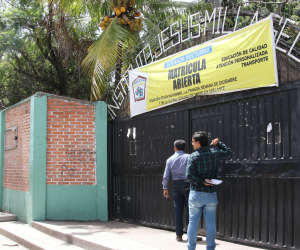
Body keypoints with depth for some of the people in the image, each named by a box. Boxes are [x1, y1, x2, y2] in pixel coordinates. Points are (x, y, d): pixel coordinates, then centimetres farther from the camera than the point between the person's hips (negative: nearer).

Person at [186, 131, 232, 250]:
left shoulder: (193, 156, -9)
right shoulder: (215, 153, 1)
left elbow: (189, 176, -18)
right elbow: (228, 151, 21)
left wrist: (202, 181, -10)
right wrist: (218, 143, 28)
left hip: (196, 195, -2)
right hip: (211, 194, 3)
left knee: (193, 223, 5)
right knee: (210, 223, 8)